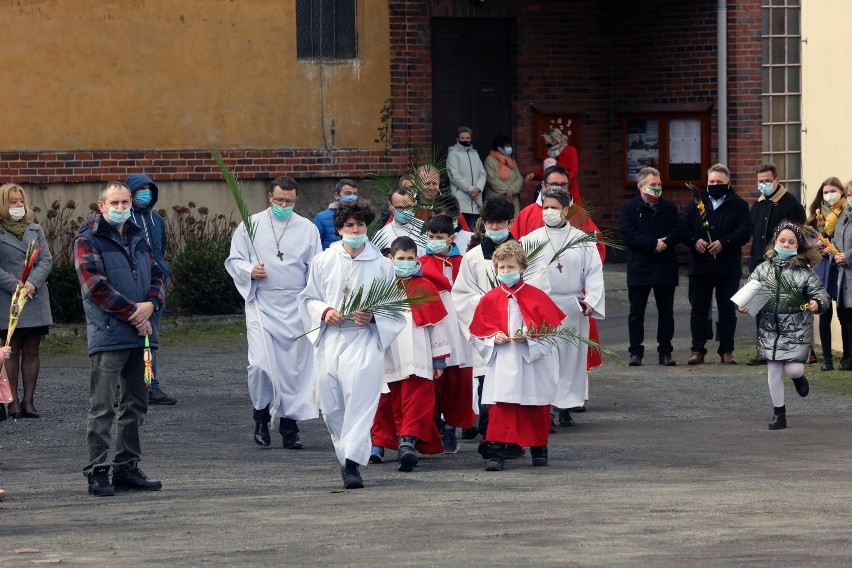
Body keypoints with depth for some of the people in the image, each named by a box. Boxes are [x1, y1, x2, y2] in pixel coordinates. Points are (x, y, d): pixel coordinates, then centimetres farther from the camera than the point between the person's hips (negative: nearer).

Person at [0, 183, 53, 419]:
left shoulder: (35, 229, 12)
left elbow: (46, 260, 4)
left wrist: (33, 283, -12)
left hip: (36, 299, 4)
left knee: (32, 351, 4)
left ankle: (28, 401, 7)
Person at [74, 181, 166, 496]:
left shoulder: (138, 238, 17)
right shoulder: (89, 241, -4)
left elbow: (157, 276, 16)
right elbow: (96, 285, -14)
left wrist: (151, 304, -6)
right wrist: (133, 313, -14)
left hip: (140, 334, 7)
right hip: (108, 336, -7)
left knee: (135, 405, 12)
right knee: (102, 407, -7)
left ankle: (127, 468, 19)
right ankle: (98, 472, -5)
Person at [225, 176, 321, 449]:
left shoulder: (307, 229, 7)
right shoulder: (251, 226, 5)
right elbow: (233, 260, 9)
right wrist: (250, 271, -12)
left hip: (296, 307, 1)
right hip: (262, 303, -1)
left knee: (295, 366, 2)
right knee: (260, 364, -13)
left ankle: (290, 425, 10)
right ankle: (261, 417, 9)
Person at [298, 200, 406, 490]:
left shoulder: (381, 265, 2)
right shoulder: (323, 261, 7)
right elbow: (307, 299, 13)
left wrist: (373, 317, -12)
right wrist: (324, 311, -7)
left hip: (364, 340, -3)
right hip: (329, 340, 3)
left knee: (359, 403, -14)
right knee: (331, 406, 5)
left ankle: (352, 463, -17)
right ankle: (347, 457, 23)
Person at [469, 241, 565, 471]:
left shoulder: (537, 297, -1)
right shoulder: (490, 299, 4)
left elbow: (552, 329, -2)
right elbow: (478, 331, 9)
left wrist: (529, 337, -15)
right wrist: (494, 337, -10)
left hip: (533, 364, 0)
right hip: (502, 365, 0)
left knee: (536, 409, 8)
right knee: (500, 408, -9)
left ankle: (539, 449, 24)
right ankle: (496, 452, -12)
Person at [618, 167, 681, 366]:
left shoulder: (669, 208, 10)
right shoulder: (630, 208, 0)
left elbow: (677, 232, 3)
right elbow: (628, 235, -11)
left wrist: (666, 242, -17)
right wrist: (654, 243, -17)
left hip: (665, 268, 2)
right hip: (639, 268, -2)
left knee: (666, 312, 6)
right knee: (636, 312, 1)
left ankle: (665, 352, 13)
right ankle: (636, 352, 6)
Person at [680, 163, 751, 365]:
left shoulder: (738, 205, 3)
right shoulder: (696, 203, 10)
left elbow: (744, 232, -7)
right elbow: (683, 227, 4)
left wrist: (724, 243, -20)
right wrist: (694, 241, -15)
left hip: (728, 267, -2)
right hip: (700, 265, 2)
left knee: (727, 310, 3)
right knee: (698, 308, 3)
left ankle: (726, 351, 11)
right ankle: (698, 350, 8)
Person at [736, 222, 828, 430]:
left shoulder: (804, 271, -7)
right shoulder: (764, 268, 0)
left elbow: (820, 293, -7)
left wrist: (817, 303, -29)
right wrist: (742, 305, -19)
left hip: (797, 331, -2)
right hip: (770, 330, 2)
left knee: (793, 369, -10)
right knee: (774, 372, 5)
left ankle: (799, 376, 30)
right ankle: (779, 413, 18)